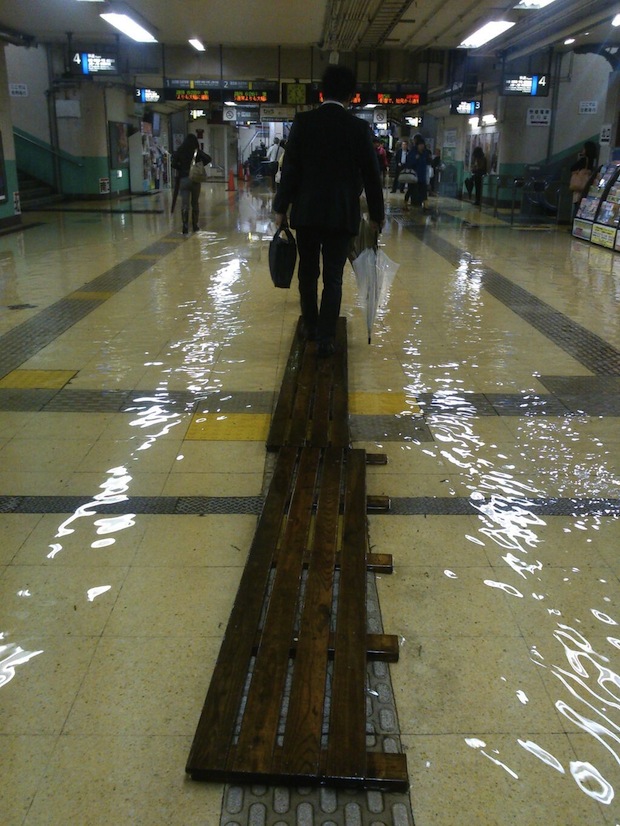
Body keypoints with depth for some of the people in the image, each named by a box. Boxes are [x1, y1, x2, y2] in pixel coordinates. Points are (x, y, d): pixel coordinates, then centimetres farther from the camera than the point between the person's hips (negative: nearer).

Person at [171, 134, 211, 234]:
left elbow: (173, 164, -9)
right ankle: (195, 226, 20)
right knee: (195, 203, 13)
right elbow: (208, 159, -13)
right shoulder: (197, 151, -4)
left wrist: (180, 168, 8)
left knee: (184, 204, -3)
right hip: (195, 180, 0)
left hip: (183, 179, 0)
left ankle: (185, 226, -15)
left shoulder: (179, 151, -3)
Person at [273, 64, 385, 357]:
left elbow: (290, 168, -3)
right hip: (343, 213, -1)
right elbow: (371, 174, 1)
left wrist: (281, 207, 3)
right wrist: (376, 213, 11)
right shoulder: (359, 127, -2)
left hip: (306, 212, 1)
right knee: (333, 278, 3)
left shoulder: (303, 122, -2)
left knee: (308, 273, 16)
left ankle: (311, 327, 29)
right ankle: (325, 338, 0)